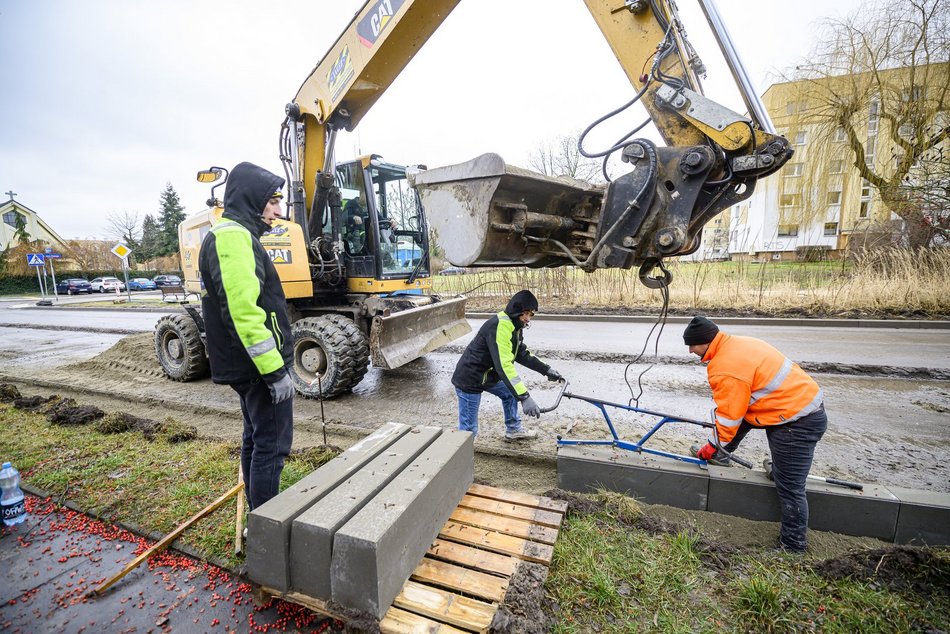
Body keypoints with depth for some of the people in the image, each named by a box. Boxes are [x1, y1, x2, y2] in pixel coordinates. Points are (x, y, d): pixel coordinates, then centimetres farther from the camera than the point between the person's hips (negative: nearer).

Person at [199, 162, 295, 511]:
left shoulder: (235, 236, 17)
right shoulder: (233, 237, -16)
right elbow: (243, 311, -26)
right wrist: (275, 370, -24)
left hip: (246, 365, 11)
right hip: (259, 365, -11)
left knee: (255, 440, 19)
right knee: (271, 446, -2)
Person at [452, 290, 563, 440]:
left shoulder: (513, 326, 5)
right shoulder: (500, 325, -28)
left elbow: (523, 355, 17)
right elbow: (503, 365, -36)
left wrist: (547, 370, 14)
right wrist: (525, 397, -38)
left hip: (487, 375, 10)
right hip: (470, 379, -10)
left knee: (510, 393, 24)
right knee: (469, 429, -6)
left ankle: (513, 430, 41)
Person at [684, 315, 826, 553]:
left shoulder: (725, 368, -24)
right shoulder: (736, 343, 6)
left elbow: (730, 416, -16)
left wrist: (714, 447, 0)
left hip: (797, 423, -10)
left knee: (789, 488, 1)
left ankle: (794, 546, 15)